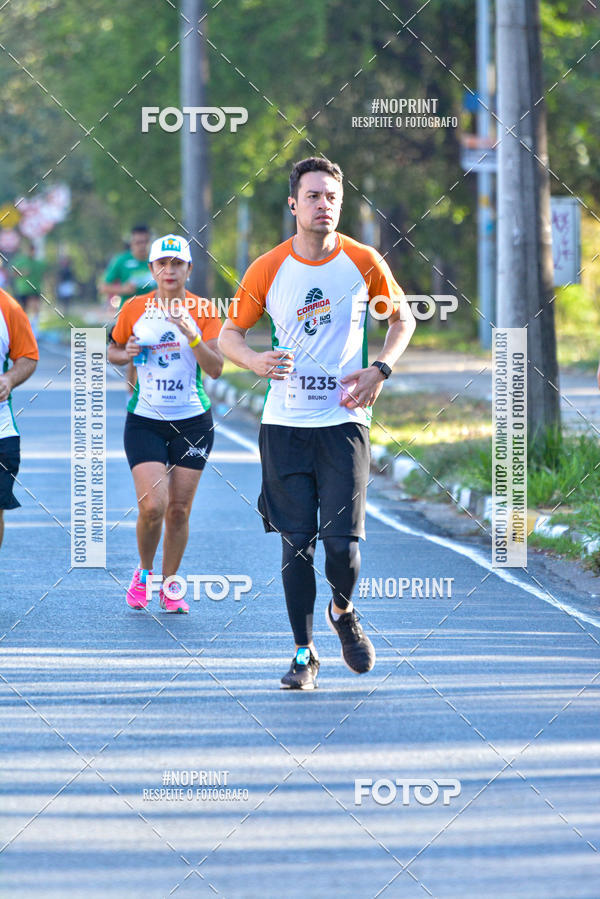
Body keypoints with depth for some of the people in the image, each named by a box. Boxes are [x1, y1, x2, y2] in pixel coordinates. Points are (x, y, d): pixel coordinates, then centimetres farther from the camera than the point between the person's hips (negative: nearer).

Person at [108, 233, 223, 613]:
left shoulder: (204, 311, -2)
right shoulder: (134, 309, 0)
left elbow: (215, 369, -8)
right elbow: (113, 351, 15)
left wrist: (192, 335, -23)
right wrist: (127, 353, -7)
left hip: (193, 421, 1)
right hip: (145, 421, -1)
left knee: (179, 509, 1)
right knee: (153, 505, -14)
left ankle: (169, 585, 17)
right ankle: (144, 572, 12)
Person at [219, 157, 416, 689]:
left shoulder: (364, 263, -1)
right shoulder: (267, 270, -1)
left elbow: (403, 318, 15)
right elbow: (229, 335, 8)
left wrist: (380, 370, -2)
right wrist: (257, 361, -14)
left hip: (343, 421, -1)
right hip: (284, 425, 1)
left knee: (343, 544, -9)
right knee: (297, 543, 0)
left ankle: (343, 613, 23)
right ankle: (304, 654, 14)